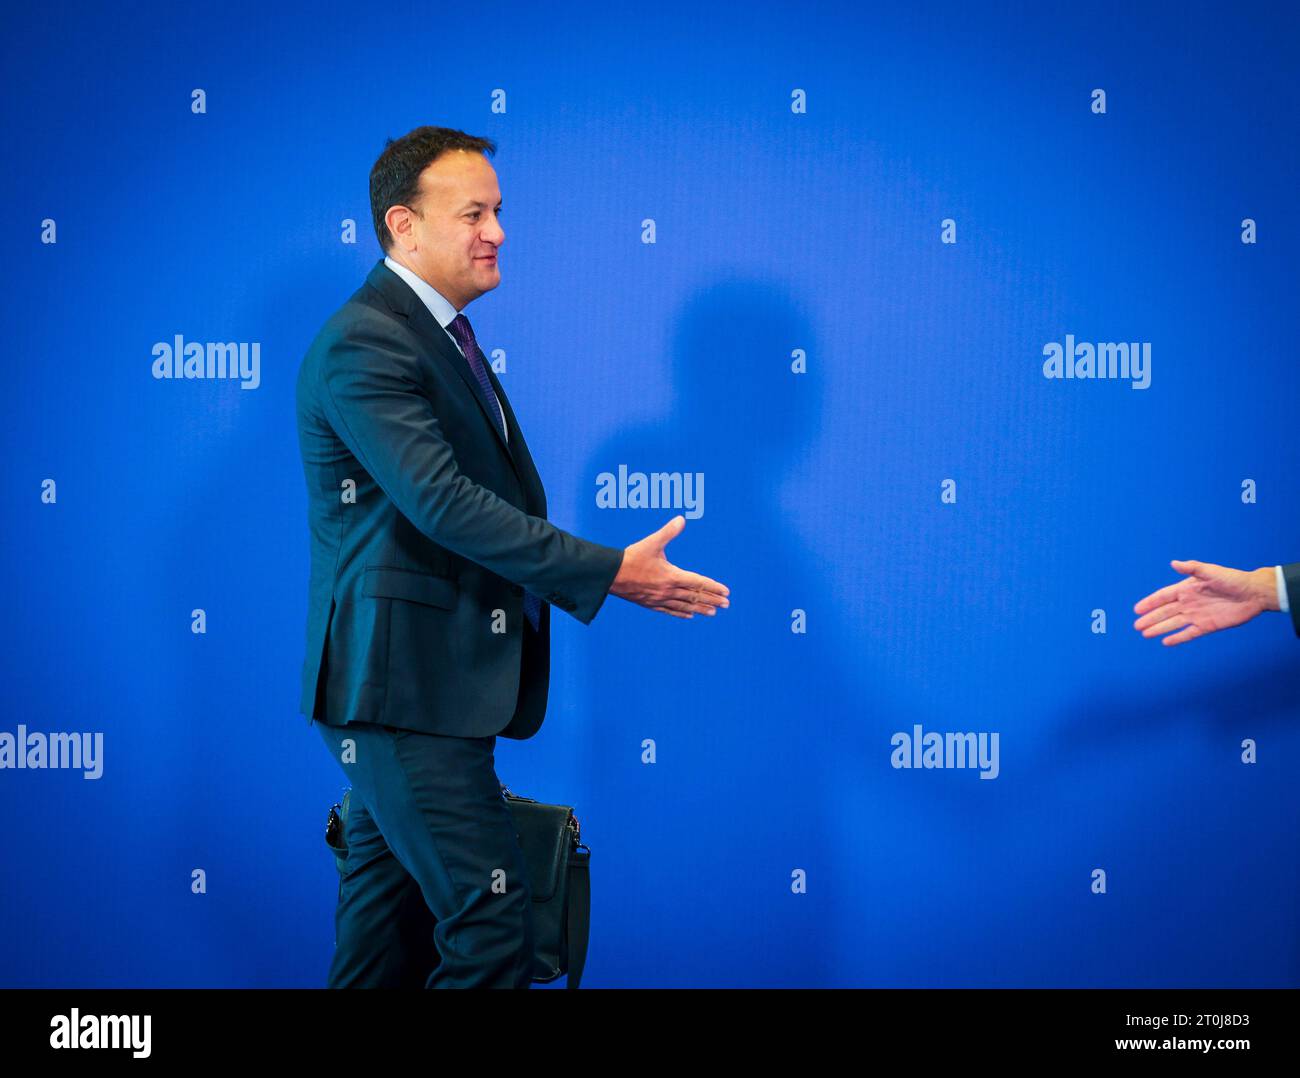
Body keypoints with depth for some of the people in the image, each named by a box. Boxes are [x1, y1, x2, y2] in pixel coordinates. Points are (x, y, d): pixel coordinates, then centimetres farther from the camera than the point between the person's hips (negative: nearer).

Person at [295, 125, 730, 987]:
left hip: (423, 681, 10)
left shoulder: (441, 333, 17)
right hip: (402, 681, -10)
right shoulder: (363, 344, -15)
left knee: (396, 922, 13)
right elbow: (443, 502, -24)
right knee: (491, 919, -13)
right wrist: (610, 572, -25)